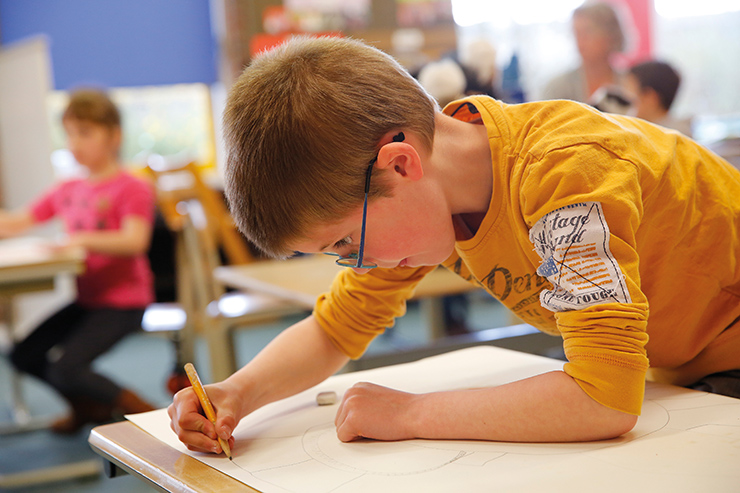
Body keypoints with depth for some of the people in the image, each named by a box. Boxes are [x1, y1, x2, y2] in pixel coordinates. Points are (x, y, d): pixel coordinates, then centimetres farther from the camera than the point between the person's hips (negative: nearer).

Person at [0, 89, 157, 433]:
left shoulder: (132, 189, -11)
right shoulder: (67, 191, 10)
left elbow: (134, 241, -28)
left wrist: (82, 239, -40)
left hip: (123, 301, -8)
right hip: (87, 298, 8)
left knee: (64, 369, -21)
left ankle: (147, 413, -4)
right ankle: (88, 406, 28)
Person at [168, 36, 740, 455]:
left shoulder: (564, 170, -37)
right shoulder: (404, 206, -12)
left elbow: (605, 399, -43)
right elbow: (332, 331, -3)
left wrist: (410, 413, -35)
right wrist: (238, 392, -21)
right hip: (661, 372, 6)